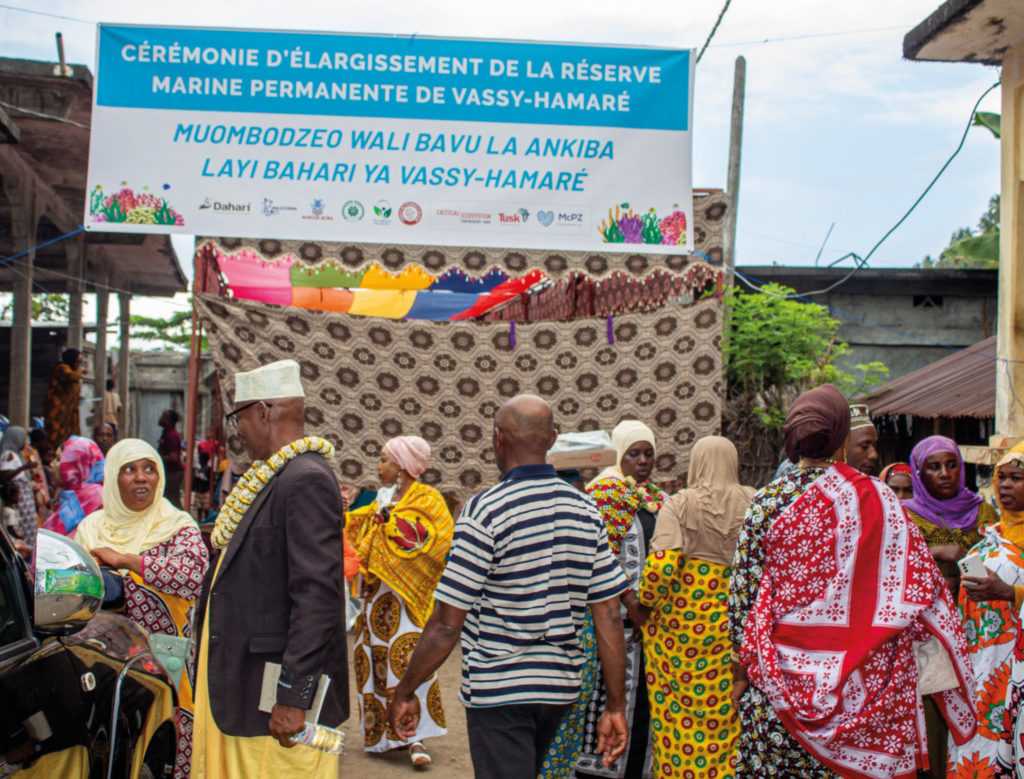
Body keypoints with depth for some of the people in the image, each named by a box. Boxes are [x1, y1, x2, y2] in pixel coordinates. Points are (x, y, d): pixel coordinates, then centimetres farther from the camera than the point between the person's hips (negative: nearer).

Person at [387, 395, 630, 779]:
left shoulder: (484, 512, -16)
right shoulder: (584, 510, 1)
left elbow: (446, 625, -16)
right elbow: (609, 618, 0)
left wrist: (405, 692, -3)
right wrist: (615, 706, 6)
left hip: (499, 690, -6)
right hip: (561, 687, 6)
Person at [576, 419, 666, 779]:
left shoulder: (657, 498, 16)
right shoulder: (604, 491, -6)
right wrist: (630, 602, -18)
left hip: (651, 615, 7)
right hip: (617, 615, -7)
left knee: (644, 697, 9)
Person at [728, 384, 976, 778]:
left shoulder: (767, 500, -4)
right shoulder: (877, 499, -3)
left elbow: (743, 589, -3)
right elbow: (922, 582, 0)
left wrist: (741, 670, 5)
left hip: (782, 671, 0)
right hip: (862, 680, 1)